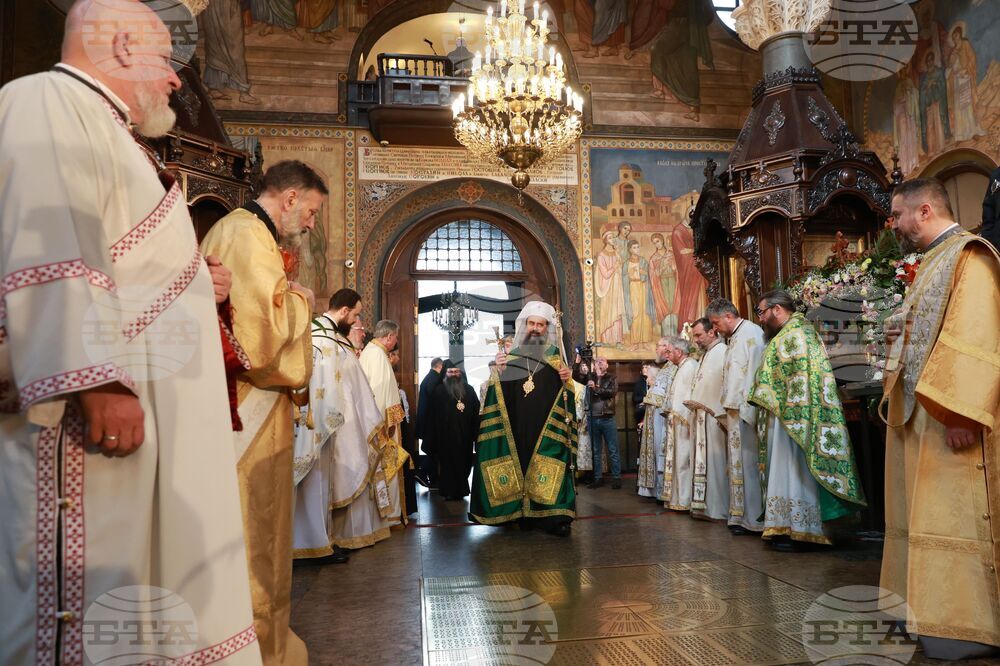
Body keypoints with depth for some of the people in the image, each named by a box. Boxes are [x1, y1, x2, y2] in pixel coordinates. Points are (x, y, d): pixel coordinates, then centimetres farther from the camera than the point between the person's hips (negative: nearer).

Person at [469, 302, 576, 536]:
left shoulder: (556, 356, 6)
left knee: (547, 467, -7)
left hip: (548, 427, -1)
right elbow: (502, 393, 5)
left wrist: (566, 381, -13)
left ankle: (553, 515, -5)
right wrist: (500, 372, -12)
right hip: (518, 425, 2)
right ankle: (528, 514, 10)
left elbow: (564, 395, 7)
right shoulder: (513, 353, 8)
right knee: (522, 463, 1)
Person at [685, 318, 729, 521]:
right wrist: (694, 404, 9)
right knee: (702, 462, 9)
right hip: (701, 416, 9)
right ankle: (706, 506, 14)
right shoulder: (705, 356, 19)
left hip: (714, 417, -9)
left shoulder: (723, 352, -10)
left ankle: (718, 509, 1)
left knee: (716, 462, -5)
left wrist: (721, 415, -18)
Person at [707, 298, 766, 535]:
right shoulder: (734, 339, 18)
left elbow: (755, 373, -16)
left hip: (746, 411, -9)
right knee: (739, 462, 10)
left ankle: (754, 519, 2)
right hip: (736, 411, 9)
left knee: (748, 462, -4)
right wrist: (730, 409, 12)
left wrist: (742, 409, -17)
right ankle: (744, 515, 16)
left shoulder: (751, 334, -9)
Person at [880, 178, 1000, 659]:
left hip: (948, 413, -10)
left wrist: (958, 412, -27)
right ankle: (922, 608, 22)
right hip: (918, 412, 10)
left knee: (951, 518, -5)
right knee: (921, 514, 13)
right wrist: (896, 398, 18)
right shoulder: (930, 262, 19)